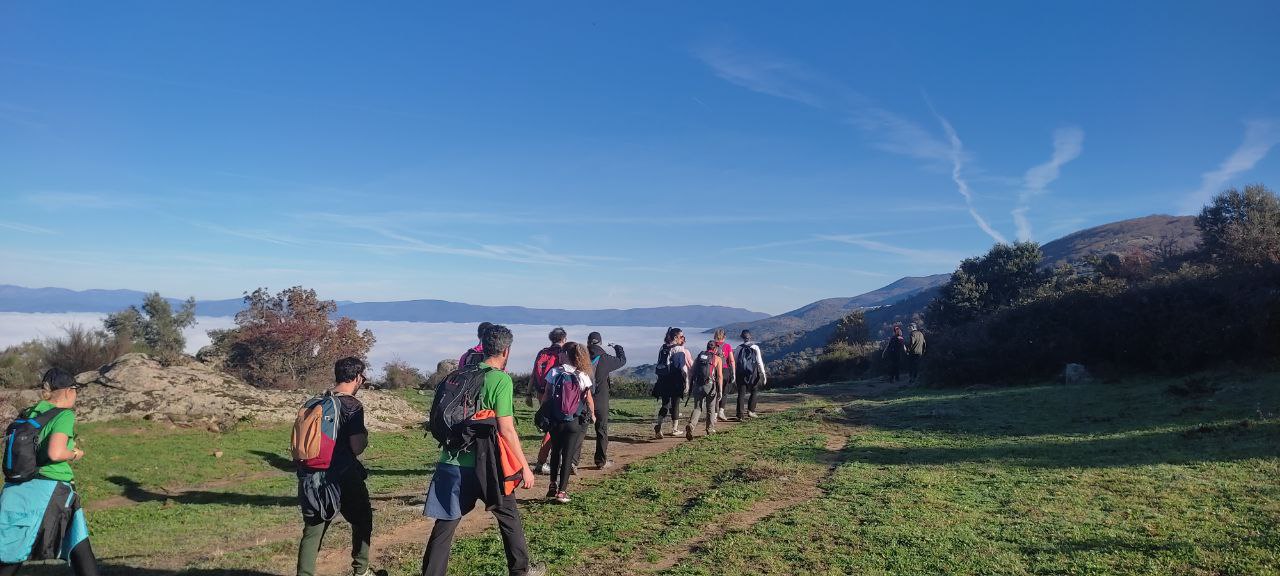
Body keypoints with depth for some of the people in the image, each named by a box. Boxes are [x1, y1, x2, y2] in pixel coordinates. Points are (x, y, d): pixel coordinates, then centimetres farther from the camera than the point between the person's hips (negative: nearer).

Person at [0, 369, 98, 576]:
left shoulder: (28, 414, 10)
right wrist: (74, 454, -2)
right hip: (50, 490, -6)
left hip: (17, 490, 6)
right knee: (80, 549, 5)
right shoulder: (64, 415, -9)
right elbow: (55, 453, -22)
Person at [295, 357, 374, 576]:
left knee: (312, 530, 9)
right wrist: (365, 435, 3)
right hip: (343, 477, -5)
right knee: (362, 521, 16)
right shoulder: (352, 406, -13)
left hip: (311, 478, 5)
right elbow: (357, 447, -17)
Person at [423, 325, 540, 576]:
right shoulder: (501, 379, -11)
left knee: (445, 522, 10)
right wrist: (524, 467, -10)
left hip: (452, 461, 4)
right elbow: (505, 429, -15)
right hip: (484, 463, -4)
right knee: (509, 516, 16)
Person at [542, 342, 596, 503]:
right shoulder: (583, 376, -5)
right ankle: (562, 491, 4)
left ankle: (553, 487, 21)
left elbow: (546, 396, -5)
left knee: (555, 453, 18)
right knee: (568, 455, 6)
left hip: (556, 421, 1)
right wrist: (592, 414, 18)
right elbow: (589, 399, 1)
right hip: (575, 422, -1)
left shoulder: (554, 373, -7)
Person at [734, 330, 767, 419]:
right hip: (753, 373, -1)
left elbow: (735, 362, 1)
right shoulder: (755, 347, -2)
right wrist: (764, 374, 2)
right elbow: (759, 362, -3)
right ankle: (750, 411, 6)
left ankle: (740, 415, 1)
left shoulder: (739, 348, 1)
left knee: (741, 394, 4)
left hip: (741, 373, 1)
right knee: (754, 392, 16)